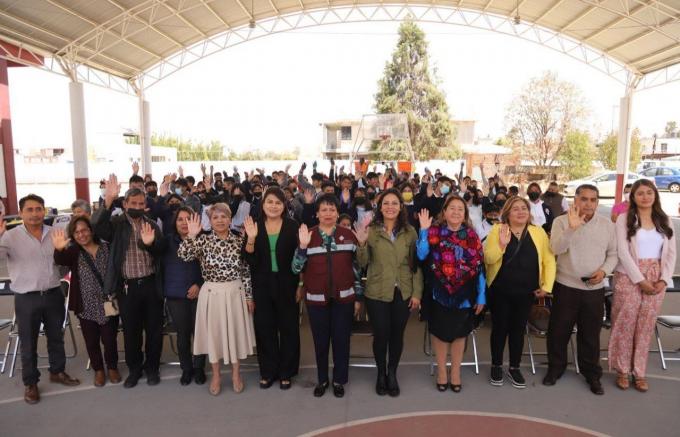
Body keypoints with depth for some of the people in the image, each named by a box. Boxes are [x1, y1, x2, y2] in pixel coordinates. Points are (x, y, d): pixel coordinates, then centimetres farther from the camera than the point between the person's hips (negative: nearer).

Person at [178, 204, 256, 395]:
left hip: (235, 293, 1)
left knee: (236, 331, 11)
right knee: (213, 333, 10)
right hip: (212, 293, -1)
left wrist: (249, 295, 2)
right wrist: (191, 236, -26)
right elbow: (183, 255, -18)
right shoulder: (203, 240, -4)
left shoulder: (239, 240, -1)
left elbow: (246, 271, 2)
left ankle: (236, 374, 31)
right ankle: (216, 375, 30)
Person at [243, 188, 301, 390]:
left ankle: (286, 372, 25)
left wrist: (300, 286, -5)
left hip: (287, 285, -1)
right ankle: (268, 371, 27)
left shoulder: (292, 226, -5)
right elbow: (250, 260, -4)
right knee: (265, 328, 10)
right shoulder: (254, 226, 0)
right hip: (262, 286, 2)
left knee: (288, 329, 9)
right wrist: (251, 238, -20)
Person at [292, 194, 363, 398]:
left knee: (341, 339, 9)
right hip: (316, 298, 0)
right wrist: (303, 246, -18)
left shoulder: (348, 235, 0)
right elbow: (296, 269, -4)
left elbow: (356, 267, 5)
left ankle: (339, 380, 26)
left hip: (344, 297, 0)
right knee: (320, 340, 10)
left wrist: (358, 296, 4)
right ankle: (322, 379, 29)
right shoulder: (307, 236, -1)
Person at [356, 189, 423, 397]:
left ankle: (392, 374, 33)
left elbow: (416, 264, 3)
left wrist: (417, 292, -1)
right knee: (381, 335, 5)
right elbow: (362, 264, -6)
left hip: (403, 293, 2)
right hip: (377, 293, -1)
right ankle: (381, 374, 30)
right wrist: (362, 243, -23)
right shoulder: (370, 230, -4)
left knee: (397, 335, 12)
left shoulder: (410, 232, 0)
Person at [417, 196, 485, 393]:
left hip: (464, 294, 1)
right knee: (440, 332, 10)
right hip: (439, 292, -1)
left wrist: (481, 296, -3)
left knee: (459, 332, 12)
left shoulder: (472, 236, 1)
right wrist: (424, 230, -21)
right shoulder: (434, 232, -3)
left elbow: (480, 267, 0)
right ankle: (441, 371, 29)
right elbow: (421, 255, -18)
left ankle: (455, 373, 30)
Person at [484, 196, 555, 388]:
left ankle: (514, 368, 29)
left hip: (526, 292, 2)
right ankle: (496, 366, 27)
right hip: (500, 291, -2)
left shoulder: (538, 232, 1)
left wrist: (547, 285, -5)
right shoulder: (497, 230, -6)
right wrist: (501, 245, -26)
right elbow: (487, 259, -11)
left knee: (518, 329, 13)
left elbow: (548, 259, 1)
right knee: (500, 328, 10)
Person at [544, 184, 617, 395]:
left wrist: (604, 270, -9)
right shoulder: (562, 221, -6)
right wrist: (572, 227, -33)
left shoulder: (607, 224, 3)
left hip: (594, 289, 2)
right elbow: (556, 249, -21)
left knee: (590, 334, 13)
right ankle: (556, 367, 28)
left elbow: (613, 254, 9)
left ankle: (592, 373, 30)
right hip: (565, 287, -2)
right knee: (558, 331, 8)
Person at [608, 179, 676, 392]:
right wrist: (640, 279, -14)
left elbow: (671, 253, 5)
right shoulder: (624, 219, -3)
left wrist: (664, 279, -7)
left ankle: (639, 372, 19)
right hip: (629, 277, -3)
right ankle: (623, 370, 15)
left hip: (656, 279, 3)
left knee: (646, 326, 8)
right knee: (625, 323, 1)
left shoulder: (664, 220, 9)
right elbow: (623, 252, -10)